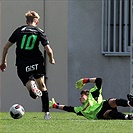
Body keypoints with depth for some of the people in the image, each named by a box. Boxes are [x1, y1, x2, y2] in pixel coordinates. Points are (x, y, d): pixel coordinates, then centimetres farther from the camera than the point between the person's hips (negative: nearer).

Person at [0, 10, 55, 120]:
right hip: (37, 63, 0)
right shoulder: (40, 32, 3)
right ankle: (46, 113, 15)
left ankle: (31, 85, -31)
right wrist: (52, 60, 15)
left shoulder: (19, 30, 9)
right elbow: (48, 50, -5)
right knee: (42, 86, 20)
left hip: (22, 66, 0)